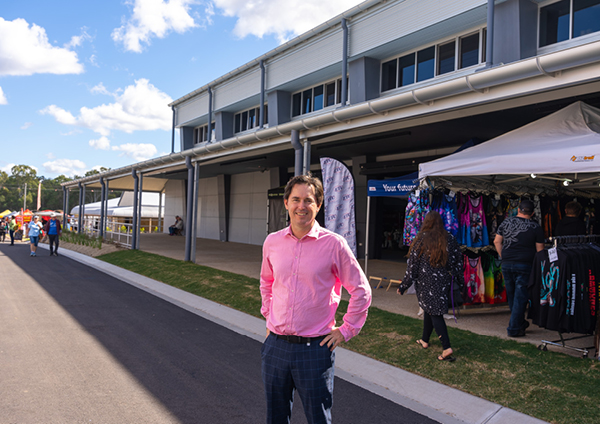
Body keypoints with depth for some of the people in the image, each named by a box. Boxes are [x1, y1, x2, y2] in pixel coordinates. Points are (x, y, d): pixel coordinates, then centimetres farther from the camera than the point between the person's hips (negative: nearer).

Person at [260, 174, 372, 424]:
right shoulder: (272, 242, 2)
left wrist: (346, 330, -2)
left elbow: (361, 291, -1)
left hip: (315, 348, -4)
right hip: (276, 344, 4)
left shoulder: (333, 244, -9)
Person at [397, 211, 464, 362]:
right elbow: (458, 262, 7)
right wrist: (460, 283, 19)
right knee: (430, 310, 20)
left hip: (426, 282, -4)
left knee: (434, 312, -2)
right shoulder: (450, 239, 1)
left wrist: (403, 286, 0)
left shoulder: (421, 239, -9)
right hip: (444, 281, 5)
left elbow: (412, 264, -7)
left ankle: (447, 347, -12)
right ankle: (424, 340, 33)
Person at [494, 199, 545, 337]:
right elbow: (540, 249, -4)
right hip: (525, 266, -4)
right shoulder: (535, 227, -4)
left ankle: (520, 323, 31)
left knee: (511, 296, 16)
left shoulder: (506, 223, 5)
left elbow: (497, 241, 8)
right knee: (520, 298, 1)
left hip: (506, 264, 4)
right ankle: (514, 328, 2)